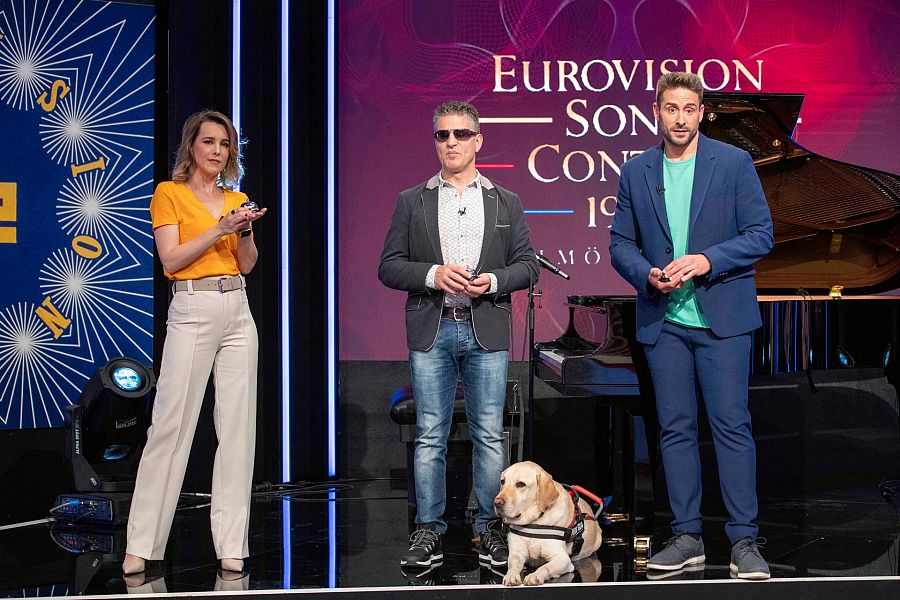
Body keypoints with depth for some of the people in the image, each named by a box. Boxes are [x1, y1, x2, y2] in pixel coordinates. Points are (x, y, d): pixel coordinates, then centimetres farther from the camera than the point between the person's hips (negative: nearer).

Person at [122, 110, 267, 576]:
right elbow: (171, 259, -8)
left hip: (237, 311, 5)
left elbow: (247, 265, 11)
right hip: (192, 311, -5)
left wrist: (245, 232, -7)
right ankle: (142, 545, -1)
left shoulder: (236, 200, 16)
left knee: (238, 426, 1)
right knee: (171, 424, -7)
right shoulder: (169, 193, 1)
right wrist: (220, 229, -15)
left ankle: (231, 544, 5)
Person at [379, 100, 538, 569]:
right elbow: (389, 266, 4)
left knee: (489, 435, 2)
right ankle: (428, 530, 7)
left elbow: (527, 266, 9)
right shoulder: (412, 202, 9)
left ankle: (490, 529, 10)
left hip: (487, 331, 0)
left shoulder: (505, 202, 11)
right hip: (431, 332, 0)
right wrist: (432, 274, -13)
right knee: (430, 436, 1)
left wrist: (493, 280, -11)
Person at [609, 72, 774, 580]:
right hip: (664, 320, 3)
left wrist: (707, 261, -16)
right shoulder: (636, 172, 9)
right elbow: (621, 243, 11)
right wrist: (647, 275, -9)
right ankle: (687, 538, 14)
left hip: (722, 317, -3)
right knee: (676, 428, 6)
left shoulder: (734, 163, 0)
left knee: (732, 424, -5)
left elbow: (761, 234, -2)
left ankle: (745, 541, 0)